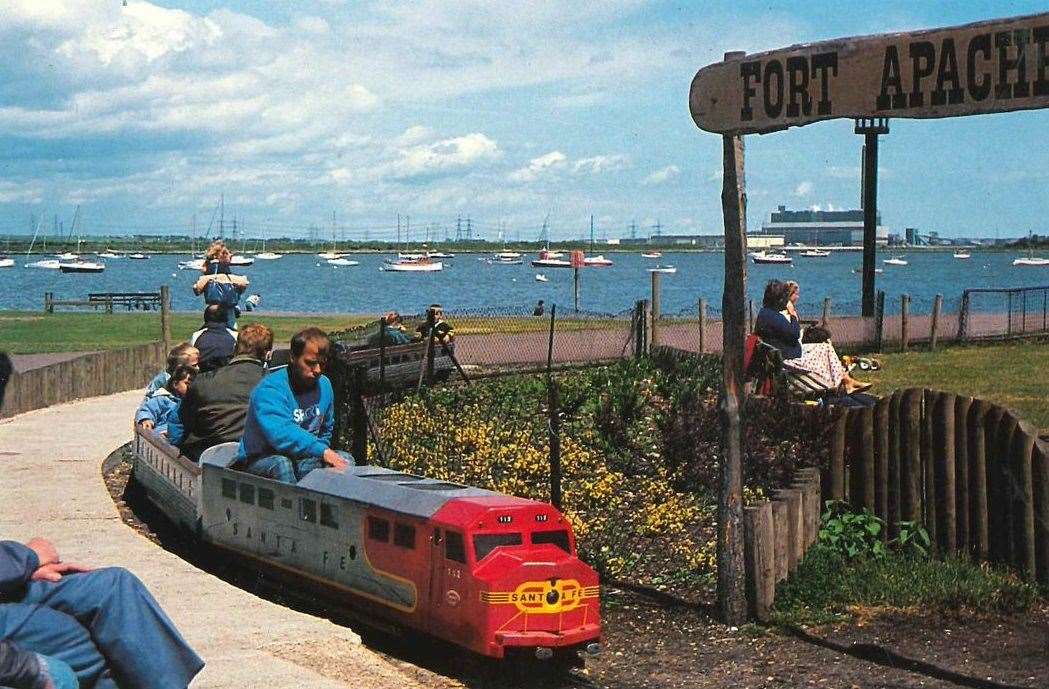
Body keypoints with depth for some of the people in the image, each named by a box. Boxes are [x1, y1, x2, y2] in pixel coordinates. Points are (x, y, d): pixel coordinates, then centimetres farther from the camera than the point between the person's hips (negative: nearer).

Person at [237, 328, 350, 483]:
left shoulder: (324, 385, 7)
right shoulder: (270, 389, -18)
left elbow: (326, 431, 23)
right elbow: (281, 434, -34)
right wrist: (322, 451, -39)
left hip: (301, 459, 6)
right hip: (260, 462, -6)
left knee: (345, 460, -15)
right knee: (281, 464, -38)